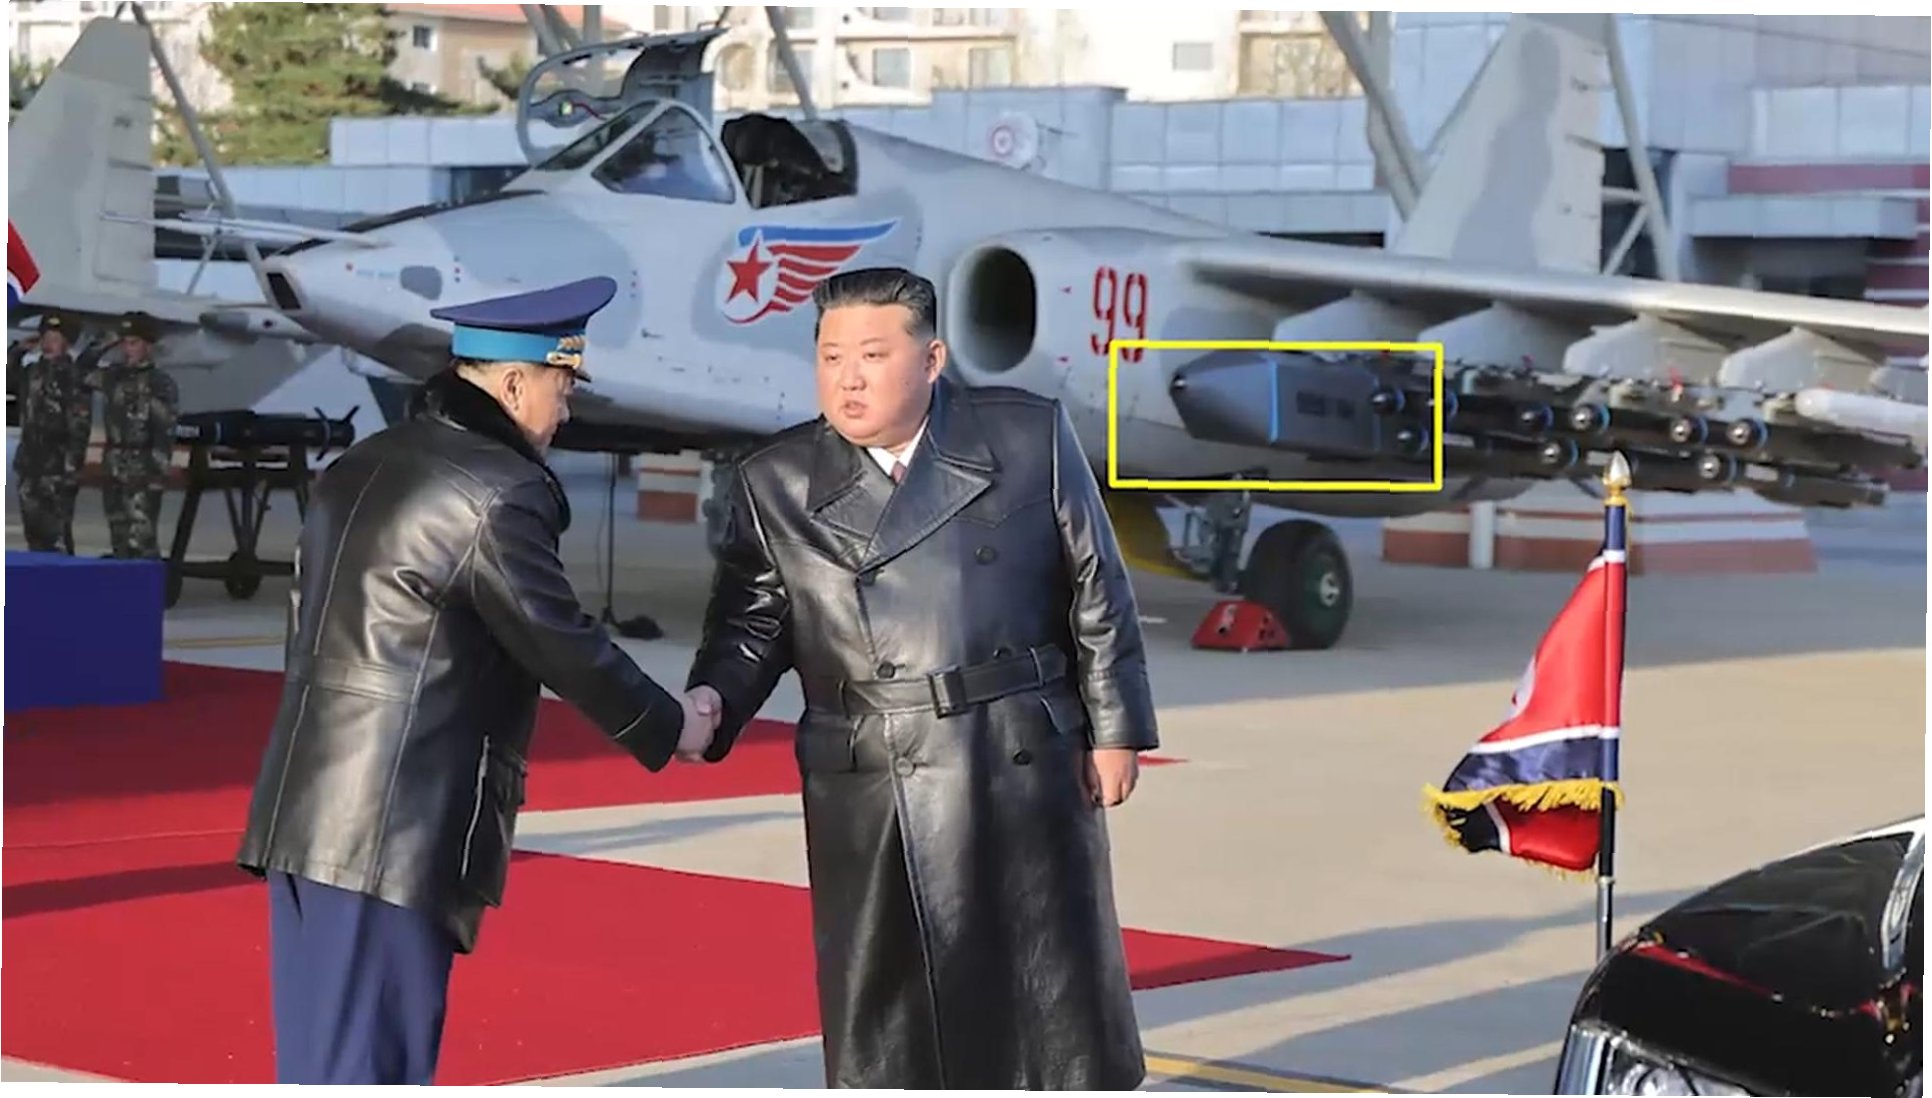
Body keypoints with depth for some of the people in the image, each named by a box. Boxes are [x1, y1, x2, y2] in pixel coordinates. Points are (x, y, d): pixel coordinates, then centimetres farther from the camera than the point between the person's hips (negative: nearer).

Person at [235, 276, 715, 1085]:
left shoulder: (358, 467, 13)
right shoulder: (498, 493, -14)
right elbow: (563, 645, -8)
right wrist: (670, 727, 7)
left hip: (304, 813, 9)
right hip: (395, 830, -9)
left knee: (321, 1062, 14)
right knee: (366, 1069, -3)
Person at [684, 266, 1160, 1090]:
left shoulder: (1030, 437, -1)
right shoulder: (774, 483, 1)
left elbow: (1097, 594, 2)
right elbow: (751, 622, 3)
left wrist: (1113, 730, 1)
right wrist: (711, 700, -16)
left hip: (1025, 767, 0)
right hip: (872, 790, 1)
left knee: (1056, 988, 10)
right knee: (880, 1004, 5)